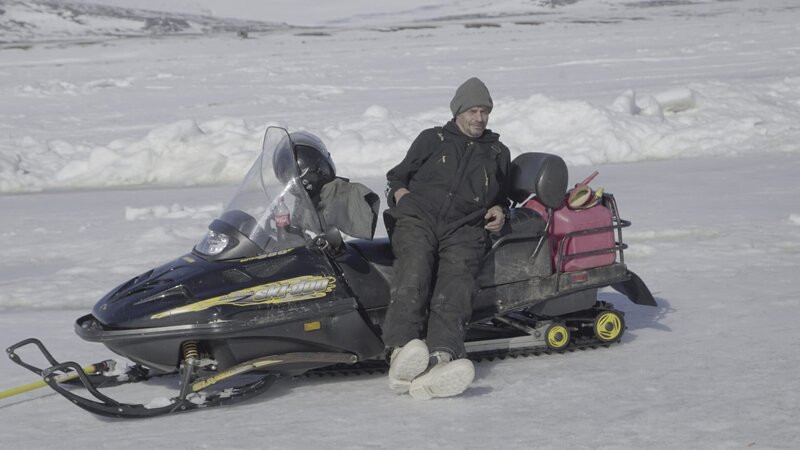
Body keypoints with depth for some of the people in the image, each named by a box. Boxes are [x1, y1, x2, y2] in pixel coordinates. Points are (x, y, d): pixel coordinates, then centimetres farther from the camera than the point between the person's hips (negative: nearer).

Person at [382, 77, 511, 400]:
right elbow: (398, 176, 28)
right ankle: (401, 352, -55)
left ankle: (440, 358, -58)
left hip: (464, 230, 1)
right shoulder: (432, 140, 25)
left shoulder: (498, 153, 31)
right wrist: (401, 194, 5)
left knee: (455, 286, -32)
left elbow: (502, 196, 42)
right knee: (413, 275, -35)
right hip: (418, 217, -1)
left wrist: (499, 211, 18)